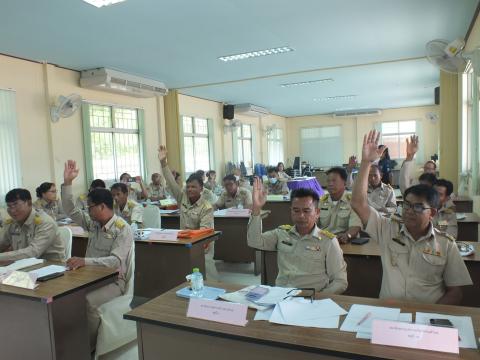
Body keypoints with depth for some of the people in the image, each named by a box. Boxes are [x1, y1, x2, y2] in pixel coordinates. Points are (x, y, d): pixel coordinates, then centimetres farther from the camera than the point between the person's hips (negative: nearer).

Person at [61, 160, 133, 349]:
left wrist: (85, 261, -36)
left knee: (88, 301, -33)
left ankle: (88, 347, -13)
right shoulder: (92, 222, 7)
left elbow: (115, 261, -25)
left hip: (113, 280, -6)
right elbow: (70, 210, 11)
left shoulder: (123, 229, -16)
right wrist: (67, 182, 0)